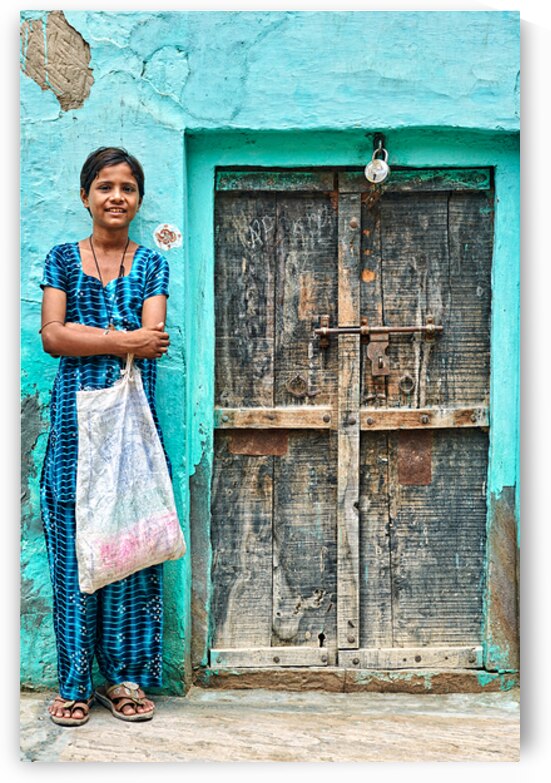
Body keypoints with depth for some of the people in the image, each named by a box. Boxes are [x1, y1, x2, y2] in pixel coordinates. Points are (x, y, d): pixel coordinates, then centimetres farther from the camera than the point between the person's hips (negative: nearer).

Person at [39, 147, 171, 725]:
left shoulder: (152, 264, 11)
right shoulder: (62, 258, 10)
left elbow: (153, 340, -4)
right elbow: (51, 336, -4)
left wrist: (85, 337, -11)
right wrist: (123, 340, -10)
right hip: (76, 416, 0)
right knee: (73, 546, -1)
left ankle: (126, 677, 13)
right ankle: (75, 683, 10)